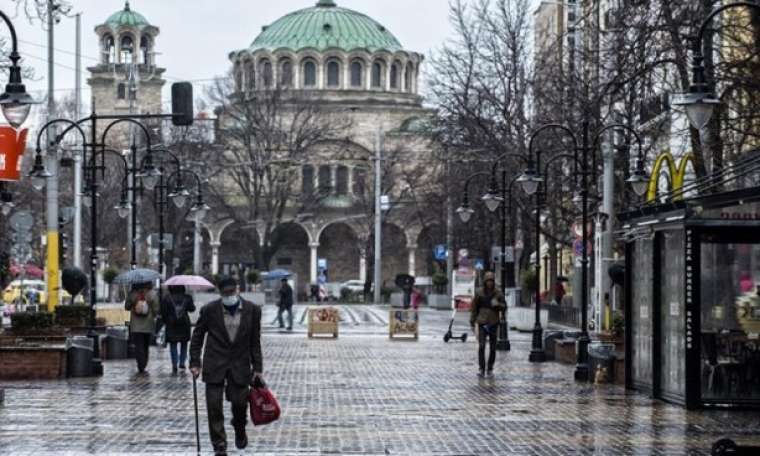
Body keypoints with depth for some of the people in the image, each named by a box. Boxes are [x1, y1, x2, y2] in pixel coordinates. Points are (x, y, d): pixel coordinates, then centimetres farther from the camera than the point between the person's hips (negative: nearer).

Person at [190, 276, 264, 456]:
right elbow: (197, 336, 4)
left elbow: (255, 341, 3)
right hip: (215, 364, 0)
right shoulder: (209, 310, -5)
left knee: (239, 402, -1)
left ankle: (240, 430, 32)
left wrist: (257, 368, 1)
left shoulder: (252, 310, -3)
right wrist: (195, 362, -2)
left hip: (240, 364, 0)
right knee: (214, 406, -3)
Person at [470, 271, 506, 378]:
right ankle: (482, 369, -8)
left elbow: (504, 307, 7)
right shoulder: (479, 294, 2)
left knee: (492, 348, 5)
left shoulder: (498, 294, 3)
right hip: (482, 324, -1)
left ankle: (490, 369, 15)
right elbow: (474, 308, 7)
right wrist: (472, 322, 4)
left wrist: (498, 304, -14)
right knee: (481, 346, -13)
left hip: (493, 324, 1)